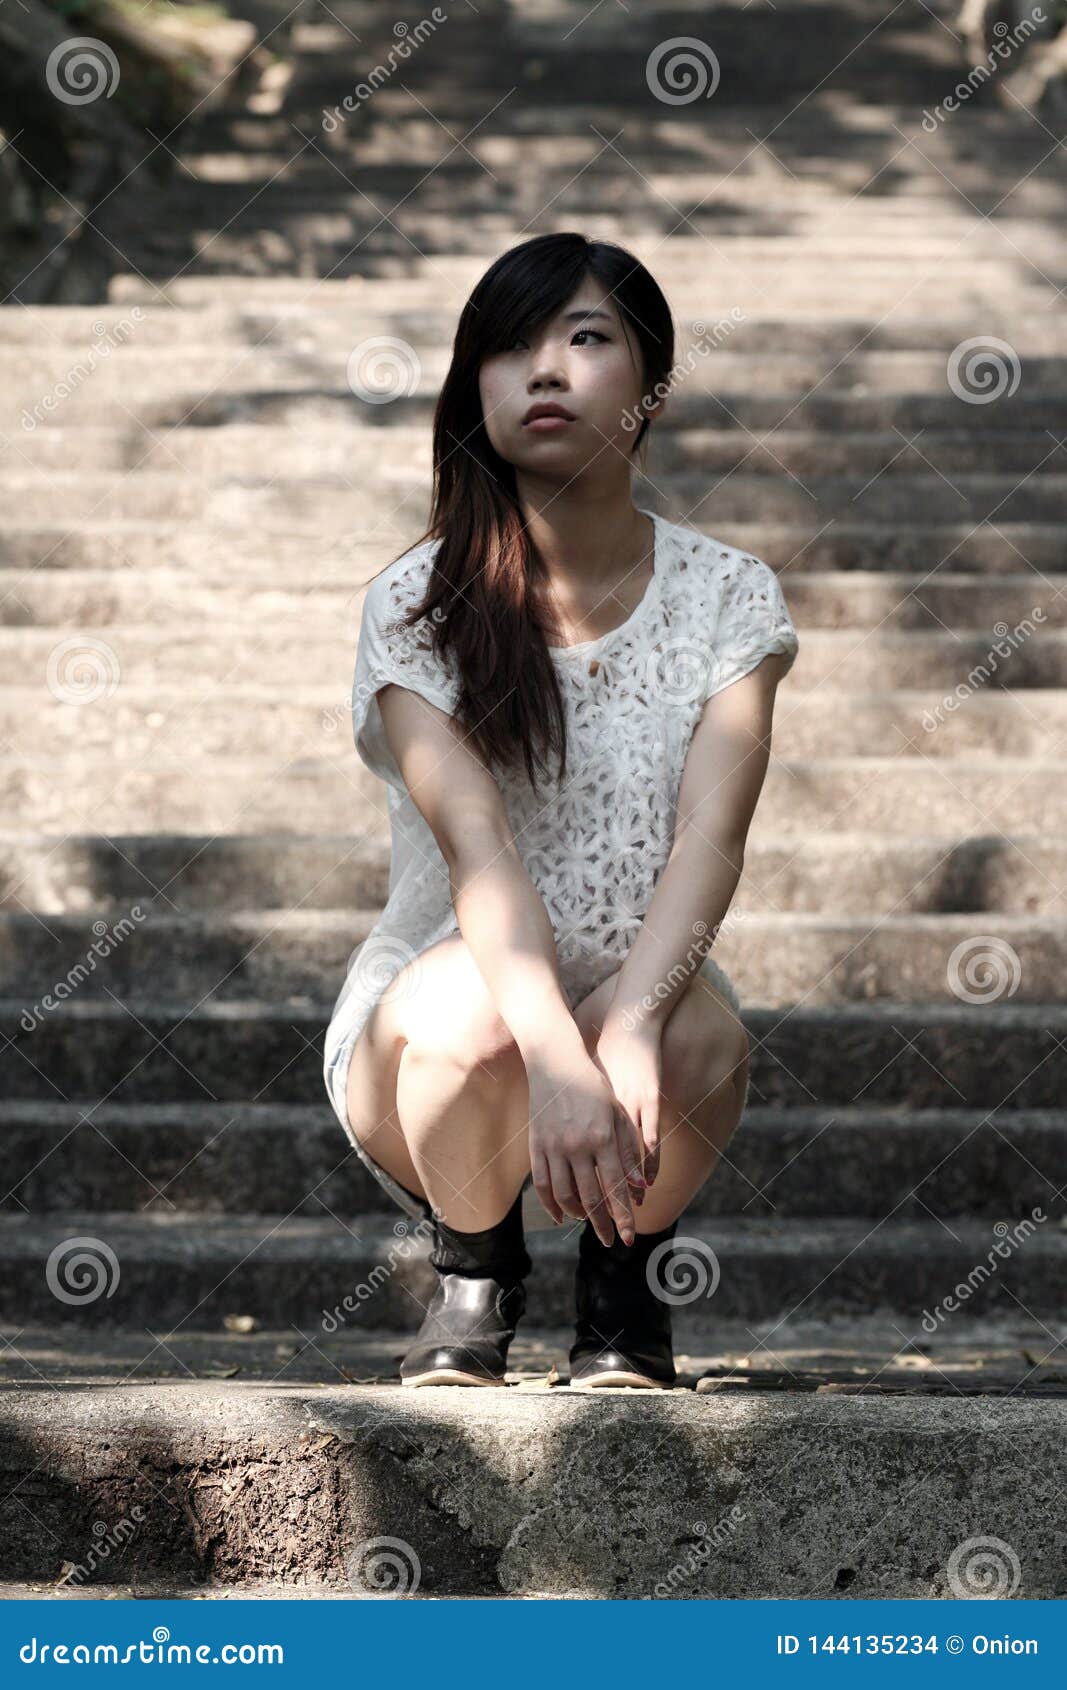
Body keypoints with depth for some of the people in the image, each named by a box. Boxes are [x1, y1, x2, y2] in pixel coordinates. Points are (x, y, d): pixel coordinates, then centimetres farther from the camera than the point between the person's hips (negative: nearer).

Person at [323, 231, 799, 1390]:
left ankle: (624, 1283, -1)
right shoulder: (417, 606, -8)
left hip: (646, 998, 1)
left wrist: (630, 1029, -37)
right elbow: (478, 848, -23)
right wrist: (555, 1059, -41)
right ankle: (473, 1274, -3)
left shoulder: (727, 597, -2)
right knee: (469, 1011, -36)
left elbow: (711, 836, -17)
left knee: (697, 1030, -34)